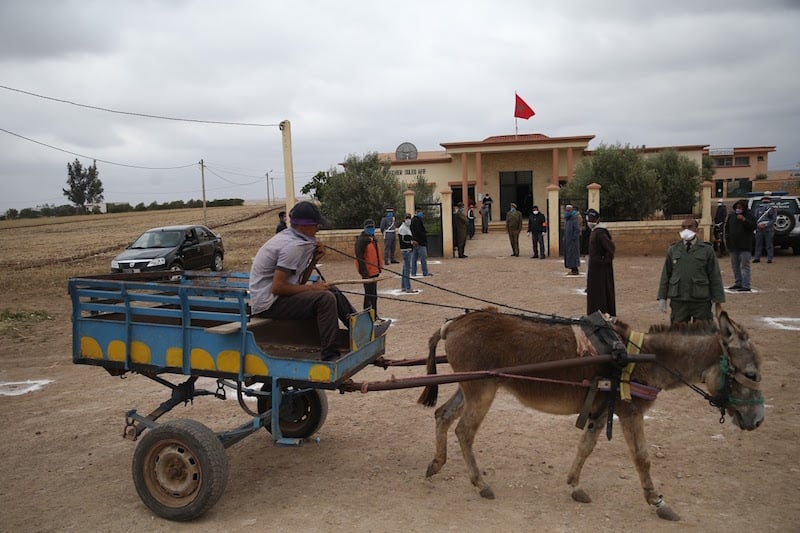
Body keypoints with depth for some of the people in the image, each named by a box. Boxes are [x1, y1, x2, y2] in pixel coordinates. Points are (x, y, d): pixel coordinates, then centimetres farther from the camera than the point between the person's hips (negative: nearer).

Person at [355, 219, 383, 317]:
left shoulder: (373, 239, 16)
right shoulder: (362, 240, -14)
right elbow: (360, 257, -20)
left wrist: (378, 268, 21)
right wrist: (364, 272, -23)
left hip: (373, 271, 10)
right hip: (368, 272, -10)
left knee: (373, 294, 16)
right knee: (370, 294, -6)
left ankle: (374, 315, 26)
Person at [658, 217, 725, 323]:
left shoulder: (707, 250, 1)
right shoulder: (673, 250, 8)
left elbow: (715, 276, 1)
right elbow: (666, 275, 9)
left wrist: (718, 301, -3)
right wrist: (662, 298, 4)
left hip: (701, 301, -1)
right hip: (678, 301, 2)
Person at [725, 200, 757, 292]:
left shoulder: (749, 216, -2)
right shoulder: (731, 216, 12)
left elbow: (753, 226, -15)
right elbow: (727, 228, 20)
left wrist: (744, 220, -23)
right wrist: (727, 237, 8)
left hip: (744, 246, -6)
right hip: (733, 246, 6)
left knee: (744, 266, -8)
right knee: (735, 266, 13)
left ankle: (746, 286, -9)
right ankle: (738, 283, 23)